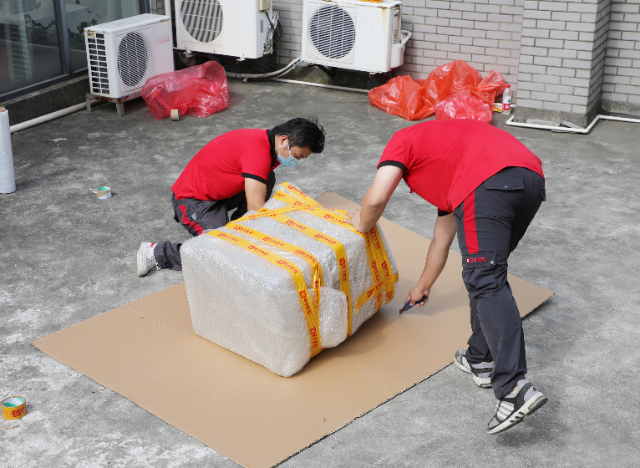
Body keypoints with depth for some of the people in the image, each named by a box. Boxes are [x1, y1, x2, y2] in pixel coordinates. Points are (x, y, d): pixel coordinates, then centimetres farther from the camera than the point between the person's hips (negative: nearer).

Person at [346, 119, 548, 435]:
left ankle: (514, 388, -20)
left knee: (486, 283, -11)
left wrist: (362, 224, 29)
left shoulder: (402, 141, 24)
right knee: (489, 273, 23)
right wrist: (422, 288, 63)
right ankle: (481, 360, 24)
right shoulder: (447, 172, 43)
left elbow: (376, 199, 6)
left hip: (489, 182, -8)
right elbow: (441, 243, 50)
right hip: (533, 180, 9)